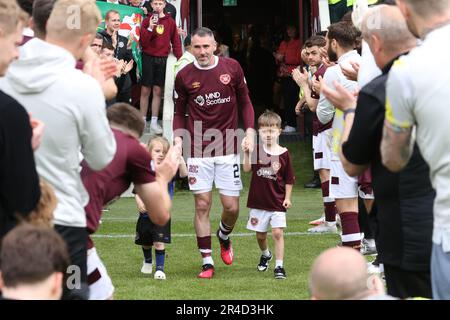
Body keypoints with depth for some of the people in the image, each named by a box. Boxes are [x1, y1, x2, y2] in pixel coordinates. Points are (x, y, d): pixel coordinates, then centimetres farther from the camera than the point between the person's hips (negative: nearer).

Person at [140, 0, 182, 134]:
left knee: (158, 91, 4)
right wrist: (150, 28, -18)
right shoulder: (147, 21, 0)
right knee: (145, 90, 1)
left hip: (162, 59, 1)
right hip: (148, 58, -1)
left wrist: (180, 58, -3)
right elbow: (143, 42, -6)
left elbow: (176, 42, 5)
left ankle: (154, 122, 8)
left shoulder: (170, 22, 4)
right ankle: (142, 121, 7)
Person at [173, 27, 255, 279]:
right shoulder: (184, 76, 1)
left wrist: (250, 131, -2)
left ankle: (224, 238, 34)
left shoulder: (232, 68, 1)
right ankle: (207, 262, 6)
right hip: (198, 151, 0)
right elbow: (180, 112, 11)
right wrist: (178, 138, -3)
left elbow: (245, 102, 9)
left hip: (228, 148, 0)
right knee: (202, 205, -3)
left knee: (232, 206, 0)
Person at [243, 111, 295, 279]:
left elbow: (289, 179, 1)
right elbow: (247, 169, -15)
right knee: (260, 234, 14)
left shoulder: (283, 154, -5)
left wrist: (287, 198, -3)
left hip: (277, 202, -2)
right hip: (258, 202, 2)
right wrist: (246, 153, -26)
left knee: (277, 232, -11)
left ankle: (279, 266, -6)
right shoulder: (256, 151, -2)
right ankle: (265, 255, 43)